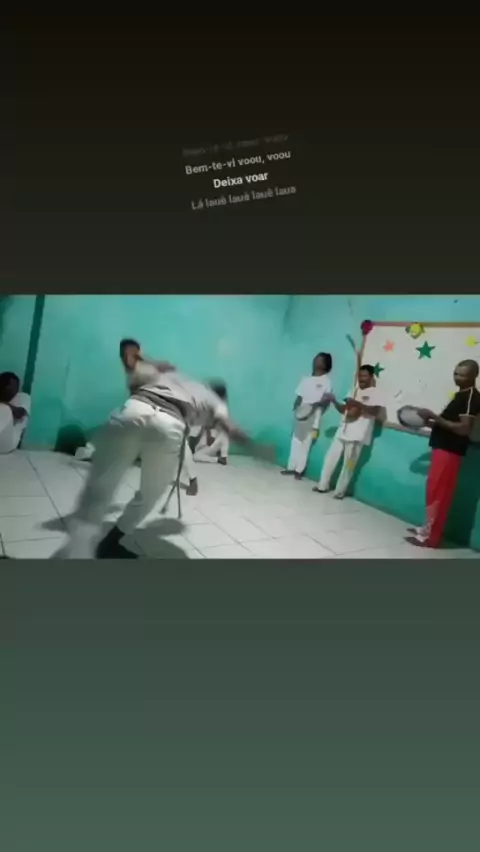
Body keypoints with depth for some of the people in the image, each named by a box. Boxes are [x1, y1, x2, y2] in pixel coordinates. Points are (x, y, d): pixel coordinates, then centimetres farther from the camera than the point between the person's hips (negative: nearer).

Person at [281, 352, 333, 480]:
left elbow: (325, 401, -8)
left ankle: (299, 470, 3)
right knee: (295, 441, 7)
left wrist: (314, 405, -26)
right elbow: (299, 396, 12)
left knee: (306, 443, -3)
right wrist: (296, 406, -7)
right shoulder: (307, 379, 13)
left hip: (312, 417, -5)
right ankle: (291, 468, 14)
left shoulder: (326, 382, -2)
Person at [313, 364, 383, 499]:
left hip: (358, 435, -7)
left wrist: (358, 404, -27)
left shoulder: (375, 393, -3)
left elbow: (376, 411, -19)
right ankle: (323, 485, 20)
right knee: (330, 458, 8)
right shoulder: (354, 391, 19)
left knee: (348, 464, -4)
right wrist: (334, 401, 3)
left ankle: (340, 491, 6)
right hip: (343, 431, 7)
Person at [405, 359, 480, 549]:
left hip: (450, 451, -10)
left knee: (438, 493, -6)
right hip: (443, 448, 10)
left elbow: (464, 429, -23)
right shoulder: (462, 395, 18)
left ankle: (429, 536, -1)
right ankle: (428, 528, 23)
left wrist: (434, 417, -22)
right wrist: (431, 422, 9)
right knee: (435, 491, 14)